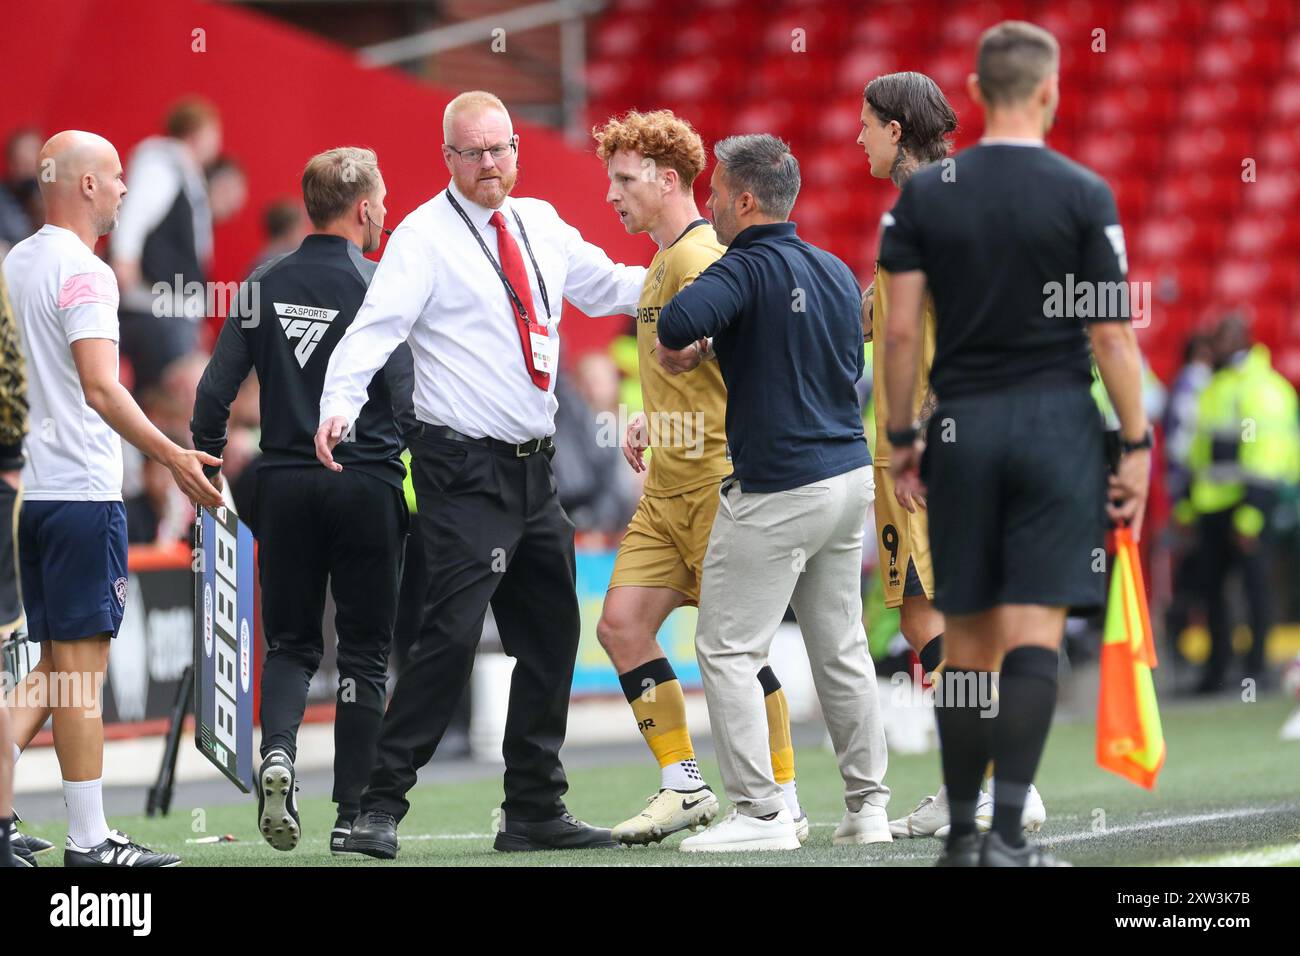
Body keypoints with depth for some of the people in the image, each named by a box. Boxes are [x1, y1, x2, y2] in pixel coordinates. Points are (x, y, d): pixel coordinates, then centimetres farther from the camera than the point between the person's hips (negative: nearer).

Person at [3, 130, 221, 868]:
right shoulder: (82, 272, -12)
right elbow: (101, 390, -23)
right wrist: (174, 457, -26)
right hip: (82, 489, -8)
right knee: (82, 661, -5)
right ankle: (89, 838, -2)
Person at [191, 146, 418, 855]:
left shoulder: (265, 286, 4)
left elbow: (215, 390, 1)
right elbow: (408, 403, -13)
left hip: (284, 482, 3)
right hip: (365, 484, -3)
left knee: (290, 643, 14)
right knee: (363, 651, 6)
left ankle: (278, 750, -15)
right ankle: (351, 816, 5)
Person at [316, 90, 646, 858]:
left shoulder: (541, 227, 11)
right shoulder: (425, 236, -9)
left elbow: (604, 285, 25)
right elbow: (377, 325, -20)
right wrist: (339, 403, -36)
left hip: (533, 467, 8)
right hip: (465, 470, -8)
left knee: (551, 637, 12)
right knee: (454, 631, -16)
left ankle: (535, 811, 23)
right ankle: (382, 805, -11)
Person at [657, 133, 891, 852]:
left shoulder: (750, 267, -14)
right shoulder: (837, 272, 11)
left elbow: (683, 318, -33)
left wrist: (672, 349, -9)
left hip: (776, 489, -8)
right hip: (850, 473, 8)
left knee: (727, 648, -2)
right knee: (841, 647, 15)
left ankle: (761, 812, -6)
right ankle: (867, 806, 17)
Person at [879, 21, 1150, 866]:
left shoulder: (924, 194, 2)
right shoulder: (1082, 195, -5)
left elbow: (900, 330, 0)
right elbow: (1112, 333, -7)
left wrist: (901, 438, 9)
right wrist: (1137, 444, 0)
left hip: (962, 427, 3)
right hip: (1056, 418, -3)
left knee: (967, 638, 10)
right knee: (1034, 632, -5)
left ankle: (961, 832, 14)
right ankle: (1010, 834, -13)